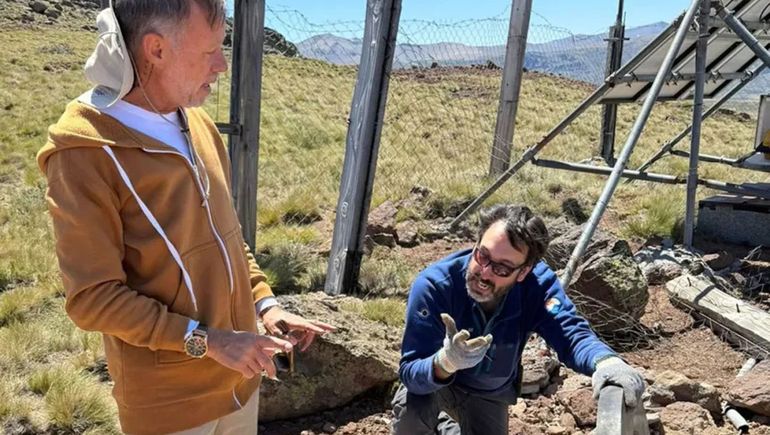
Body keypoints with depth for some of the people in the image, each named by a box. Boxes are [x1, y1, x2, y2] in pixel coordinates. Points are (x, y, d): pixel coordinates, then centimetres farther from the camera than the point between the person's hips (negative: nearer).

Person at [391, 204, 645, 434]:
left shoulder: (537, 284, -27)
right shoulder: (432, 285, -34)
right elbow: (410, 372, -36)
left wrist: (606, 361, -61)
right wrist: (445, 362, -58)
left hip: (490, 396, 3)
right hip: (436, 381, -3)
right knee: (412, 406, -34)